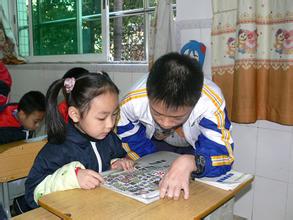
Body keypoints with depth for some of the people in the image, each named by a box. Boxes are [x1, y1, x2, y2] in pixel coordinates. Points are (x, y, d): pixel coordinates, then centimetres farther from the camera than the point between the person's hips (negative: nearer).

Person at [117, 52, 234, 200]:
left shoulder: (211, 104, -44)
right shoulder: (131, 102, -36)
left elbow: (222, 155, -45)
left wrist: (189, 163, -65)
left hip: (195, 149, 0)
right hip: (155, 146, 1)